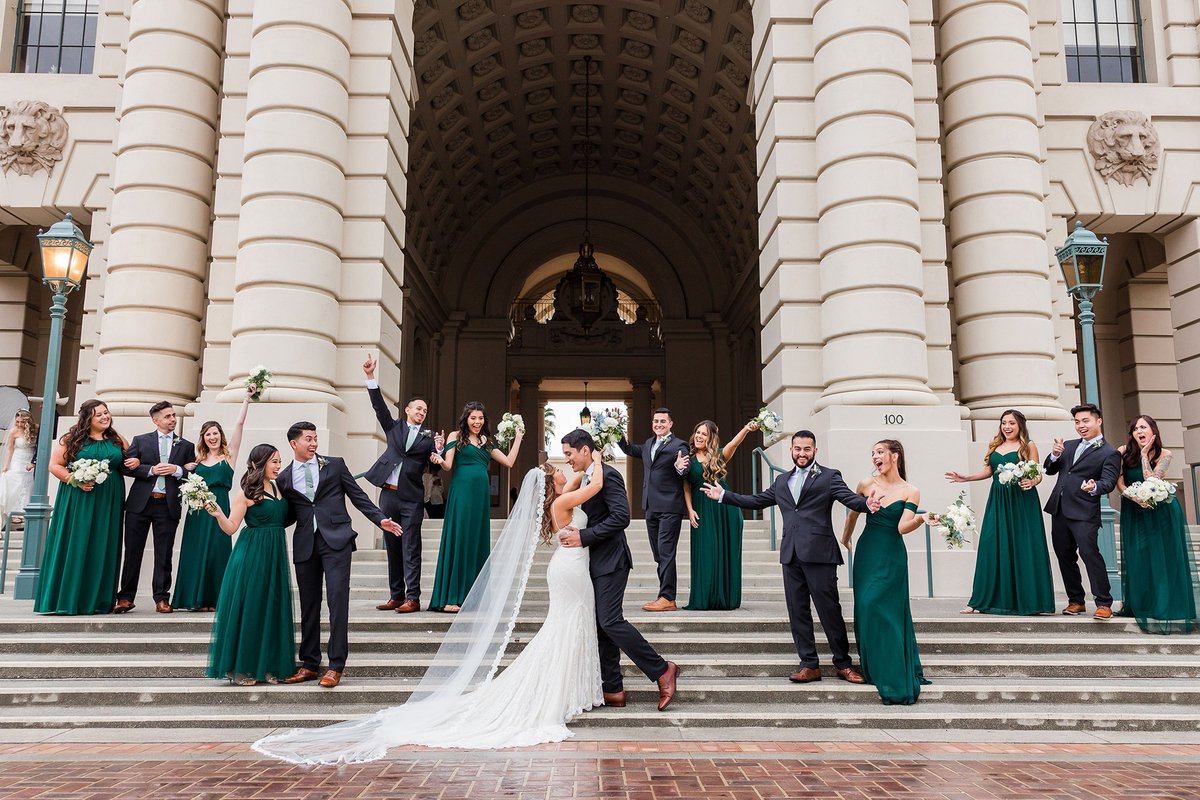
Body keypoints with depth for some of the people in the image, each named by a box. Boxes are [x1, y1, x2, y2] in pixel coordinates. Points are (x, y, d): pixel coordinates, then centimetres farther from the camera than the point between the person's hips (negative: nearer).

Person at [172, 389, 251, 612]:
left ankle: (215, 598, 4)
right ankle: (198, 598, 10)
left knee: (216, 551, -2)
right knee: (196, 552, 3)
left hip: (219, 508, -3)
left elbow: (240, 423, -2)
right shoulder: (197, 459, 13)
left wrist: (246, 398, -5)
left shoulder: (229, 454, 5)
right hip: (197, 509, 3)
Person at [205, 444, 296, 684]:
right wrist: (218, 515, -26)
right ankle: (241, 668, 11)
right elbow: (231, 528, -10)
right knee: (248, 607, 0)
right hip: (252, 555, -7)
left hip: (275, 555, 7)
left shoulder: (276, 488, 10)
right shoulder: (247, 492, -9)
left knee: (273, 609, 9)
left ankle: (268, 665, 18)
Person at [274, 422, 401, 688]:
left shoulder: (334, 464, 8)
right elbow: (288, 516, 16)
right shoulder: (284, 479, 12)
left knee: (338, 600, -9)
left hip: (336, 540, -2)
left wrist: (380, 519, -2)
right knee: (309, 605, 7)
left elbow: (357, 495, 7)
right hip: (305, 545, 2)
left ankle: (336, 666, -4)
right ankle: (309, 664, 18)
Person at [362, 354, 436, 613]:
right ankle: (396, 596, 16)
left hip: (411, 498, -3)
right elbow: (379, 406, 4)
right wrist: (370, 376, -5)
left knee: (410, 550, -4)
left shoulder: (429, 436, 7)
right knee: (392, 548, 8)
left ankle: (412, 599, -1)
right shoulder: (394, 427, 13)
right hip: (388, 493, 3)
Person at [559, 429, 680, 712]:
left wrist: (583, 537, -20)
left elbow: (621, 517, -22)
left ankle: (662, 669, -3)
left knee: (610, 621, -14)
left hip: (610, 561, -10)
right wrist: (575, 532, 2)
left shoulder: (607, 475, -13)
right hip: (597, 563, 10)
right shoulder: (586, 479, 17)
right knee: (602, 625, 8)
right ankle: (613, 691, 13)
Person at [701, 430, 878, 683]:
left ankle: (843, 664, 13)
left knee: (830, 610, -1)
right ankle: (809, 665, 15)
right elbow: (757, 500, 24)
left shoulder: (829, 477, 2)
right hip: (791, 555, 5)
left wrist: (867, 504, -33)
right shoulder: (782, 481, 19)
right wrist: (723, 496, 23)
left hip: (818, 553, -5)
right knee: (798, 612, 7)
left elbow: (850, 498, -11)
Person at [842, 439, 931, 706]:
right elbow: (853, 514, 19)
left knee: (875, 605, -12)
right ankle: (871, 667, 18)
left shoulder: (911, 492, -4)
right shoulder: (866, 484, 3)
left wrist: (922, 519, -31)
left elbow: (902, 527, -13)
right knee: (866, 608, 3)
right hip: (867, 551, 4)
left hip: (892, 556, -4)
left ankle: (893, 680, -3)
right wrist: (845, 539, 29)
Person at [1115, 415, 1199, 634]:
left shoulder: (1164, 455, -7)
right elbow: (1119, 482, -6)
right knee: (1138, 558, 1)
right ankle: (1141, 606, 9)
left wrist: (1144, 454, -17)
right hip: (1133, 513, 1)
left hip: (1160, 511, -1)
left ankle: (1166, 606, 3)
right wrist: (1134, 497, -22)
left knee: (1163, 557, -2)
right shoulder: (1123, 452, -4)